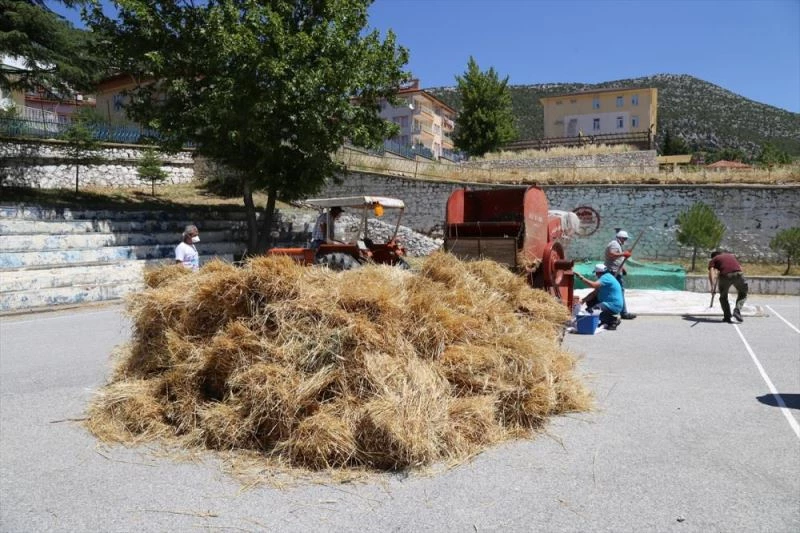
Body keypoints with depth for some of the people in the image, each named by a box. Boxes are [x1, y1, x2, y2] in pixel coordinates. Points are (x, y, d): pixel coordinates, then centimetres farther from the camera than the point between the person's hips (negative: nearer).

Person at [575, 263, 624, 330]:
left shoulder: (606, 277, -17)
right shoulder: (605, 277, 16)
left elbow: (593, 285, -34)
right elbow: (595, 292, 13)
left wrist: (581, 278, -26)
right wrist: (583, 300, 2)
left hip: (613, 306, -11)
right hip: (608, 303, 11)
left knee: (591, 311, -23)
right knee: (589, 302, 16)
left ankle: (614, 320, -9)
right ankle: (605, 320, 8)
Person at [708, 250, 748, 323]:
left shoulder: (713, 260, 22)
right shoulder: (732, 255, 35)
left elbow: (711, 272, 5)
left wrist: (712, 287, 1)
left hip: (725, 276, -2)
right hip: (738, 274, 2)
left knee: (723, 297, 21)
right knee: (743, 294, 24)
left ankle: (727, 316, 15)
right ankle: (737, 310, 3)